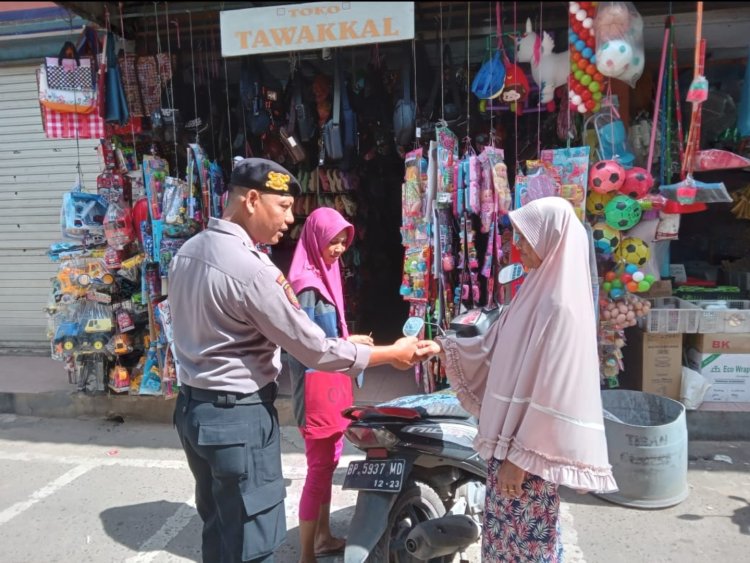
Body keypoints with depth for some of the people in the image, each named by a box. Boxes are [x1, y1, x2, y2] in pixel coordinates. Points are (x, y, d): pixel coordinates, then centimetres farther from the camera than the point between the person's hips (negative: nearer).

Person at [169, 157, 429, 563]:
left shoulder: (188, 251, 5)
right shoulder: (249, 268, -23)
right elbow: (315, 350, -20)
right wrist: (392, 354, -10)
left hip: (193, 406, 9)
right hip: (239, 416, -9)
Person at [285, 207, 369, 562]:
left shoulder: (324, 276, 12)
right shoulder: (307, 283, -17)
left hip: (330, 383, 10)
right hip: (315, 386, -10)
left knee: (329, 461, 19)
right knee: (319, 468, -1)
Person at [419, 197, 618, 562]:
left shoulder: (561, 306, -21)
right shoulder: (536, 292, 6)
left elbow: (552, 394, -22)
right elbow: (494, 347, 14)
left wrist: (520, 457, -18)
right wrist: (443, 348, 8)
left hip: (530, 450, -8)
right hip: (510, 438, 8)